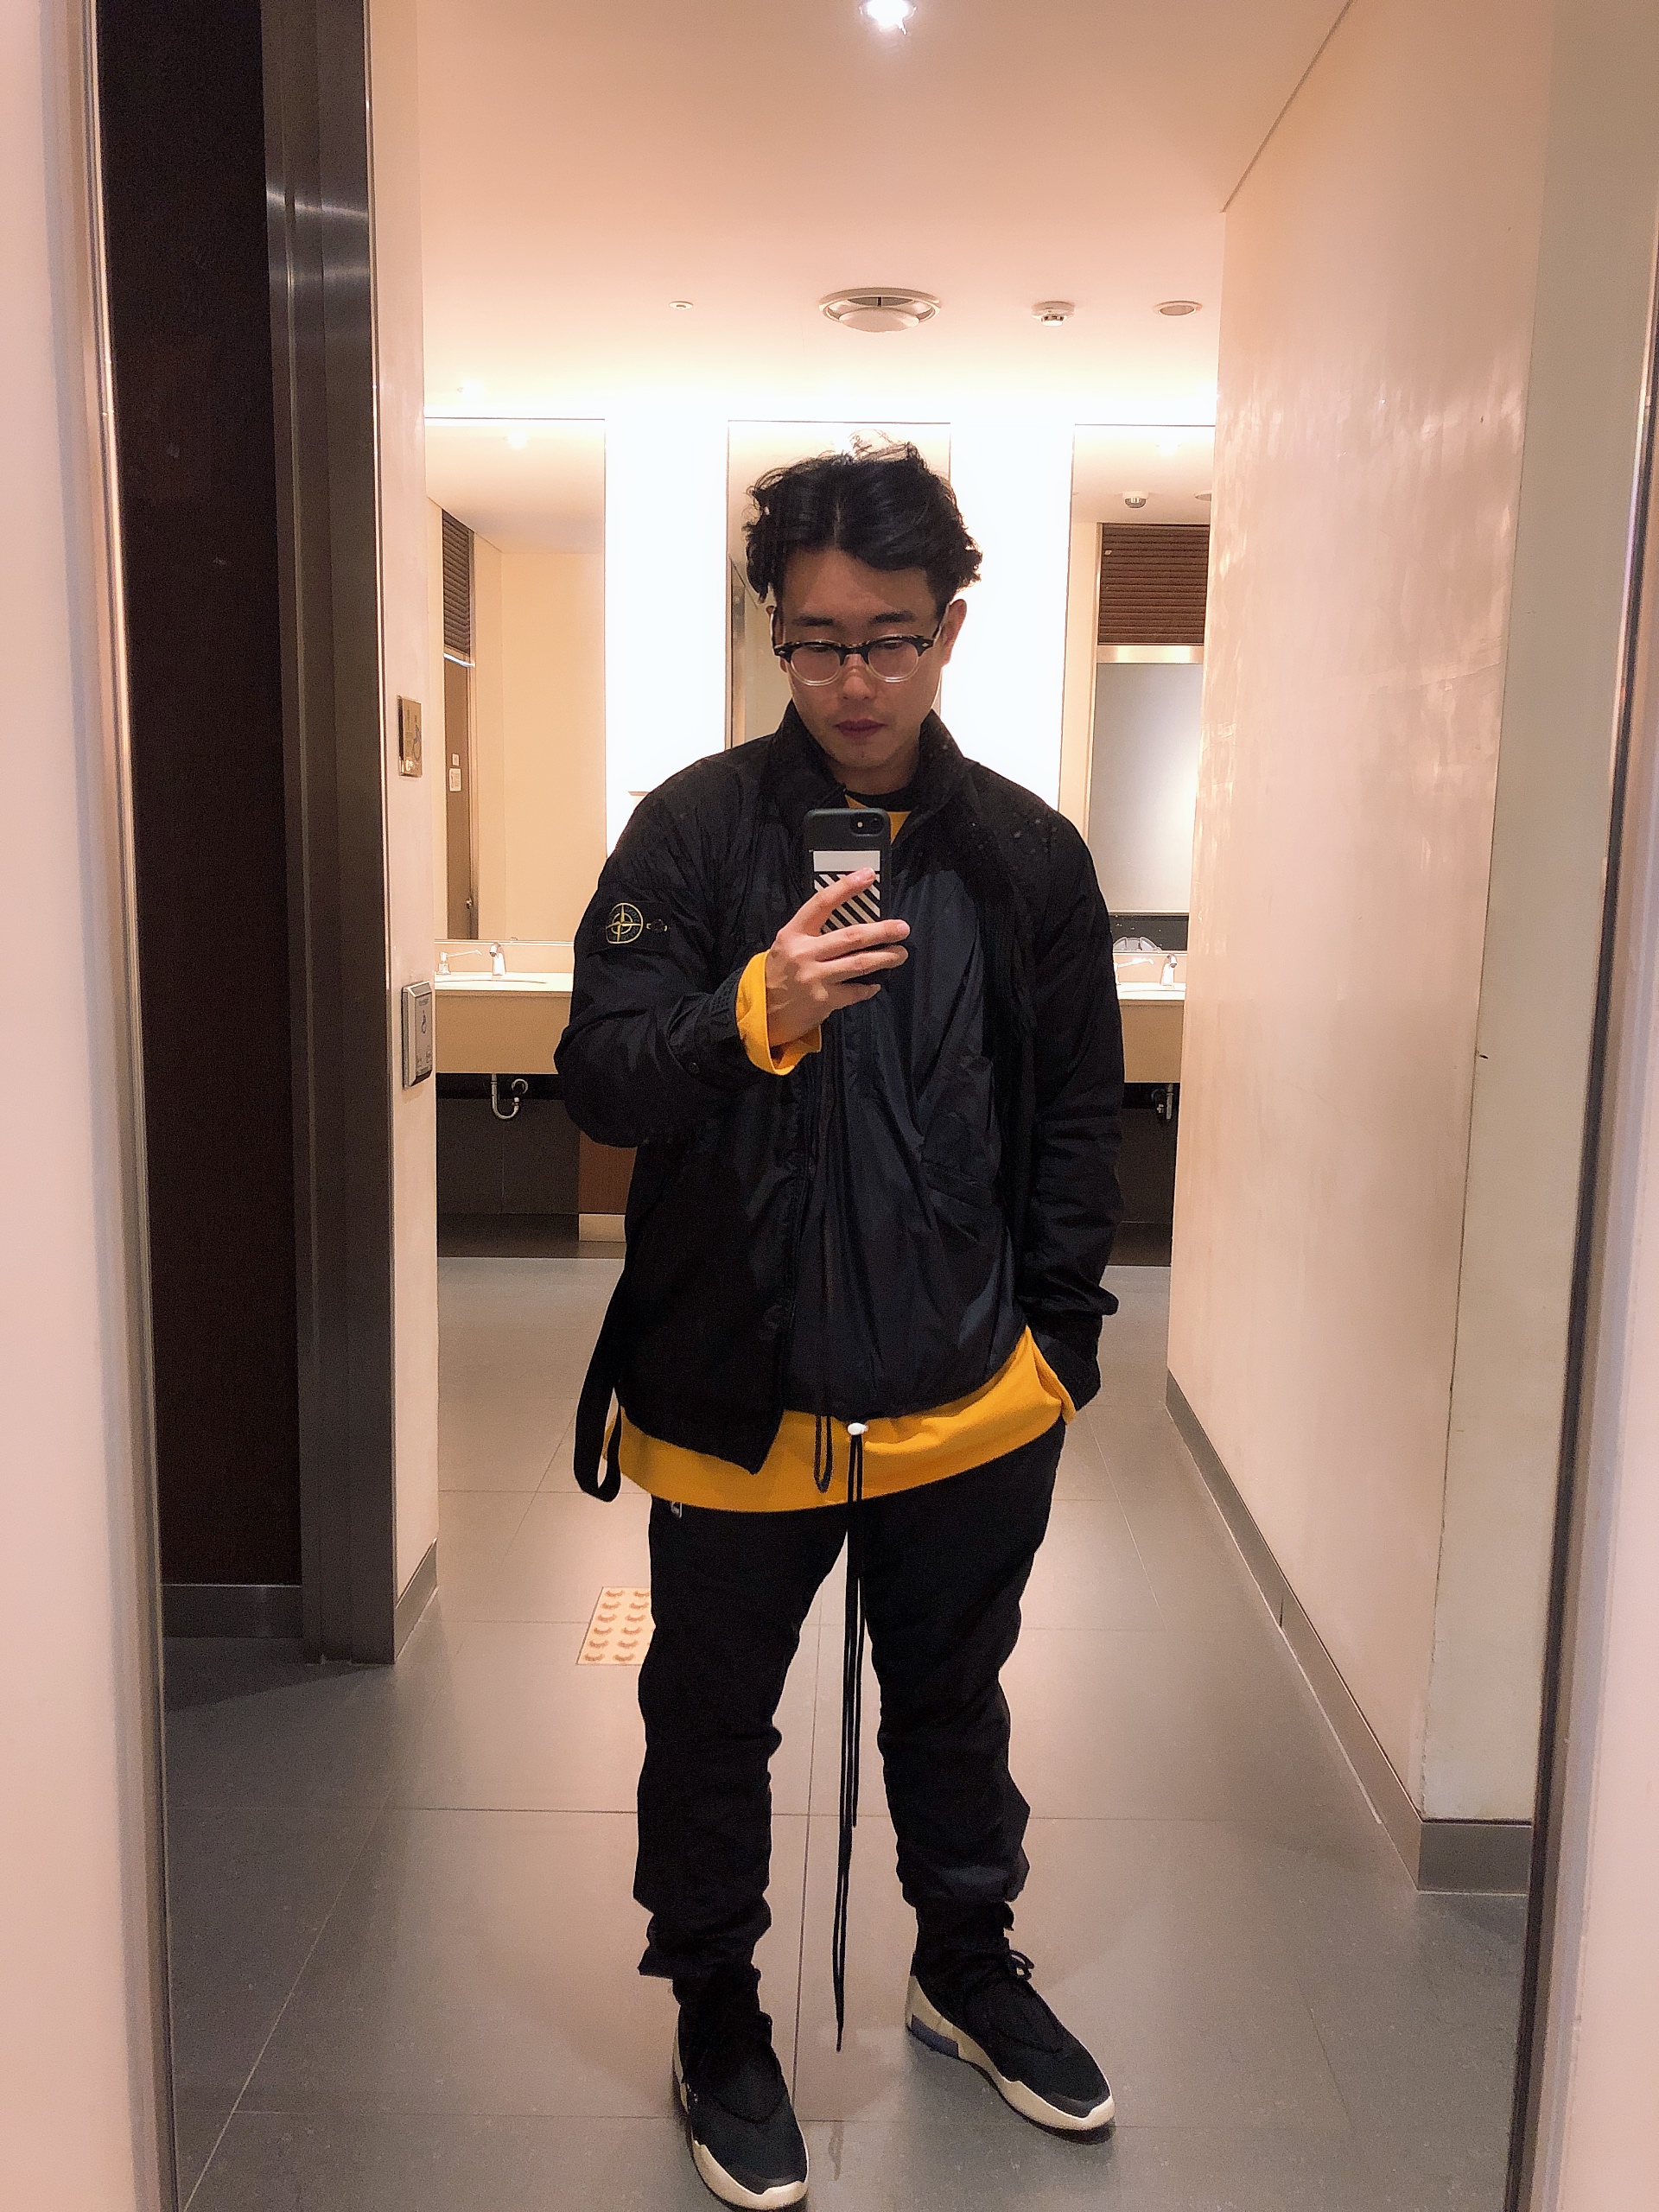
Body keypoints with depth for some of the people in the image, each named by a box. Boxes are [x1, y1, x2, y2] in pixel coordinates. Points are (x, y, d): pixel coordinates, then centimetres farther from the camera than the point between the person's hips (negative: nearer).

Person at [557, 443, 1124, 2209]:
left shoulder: (1028, 853, 0)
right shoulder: (693, 831, -8)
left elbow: (1074, 1119, 6)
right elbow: (598, 1084, -13)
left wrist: (1058, 1343, 5)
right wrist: (753, 1011, -32)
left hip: (967, 1404, 3)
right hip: (733, 1396, -2)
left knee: (953, 1709, 22)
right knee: (710, 1731, 14)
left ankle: (968, 1966, 48)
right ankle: (717, 2024, 39)